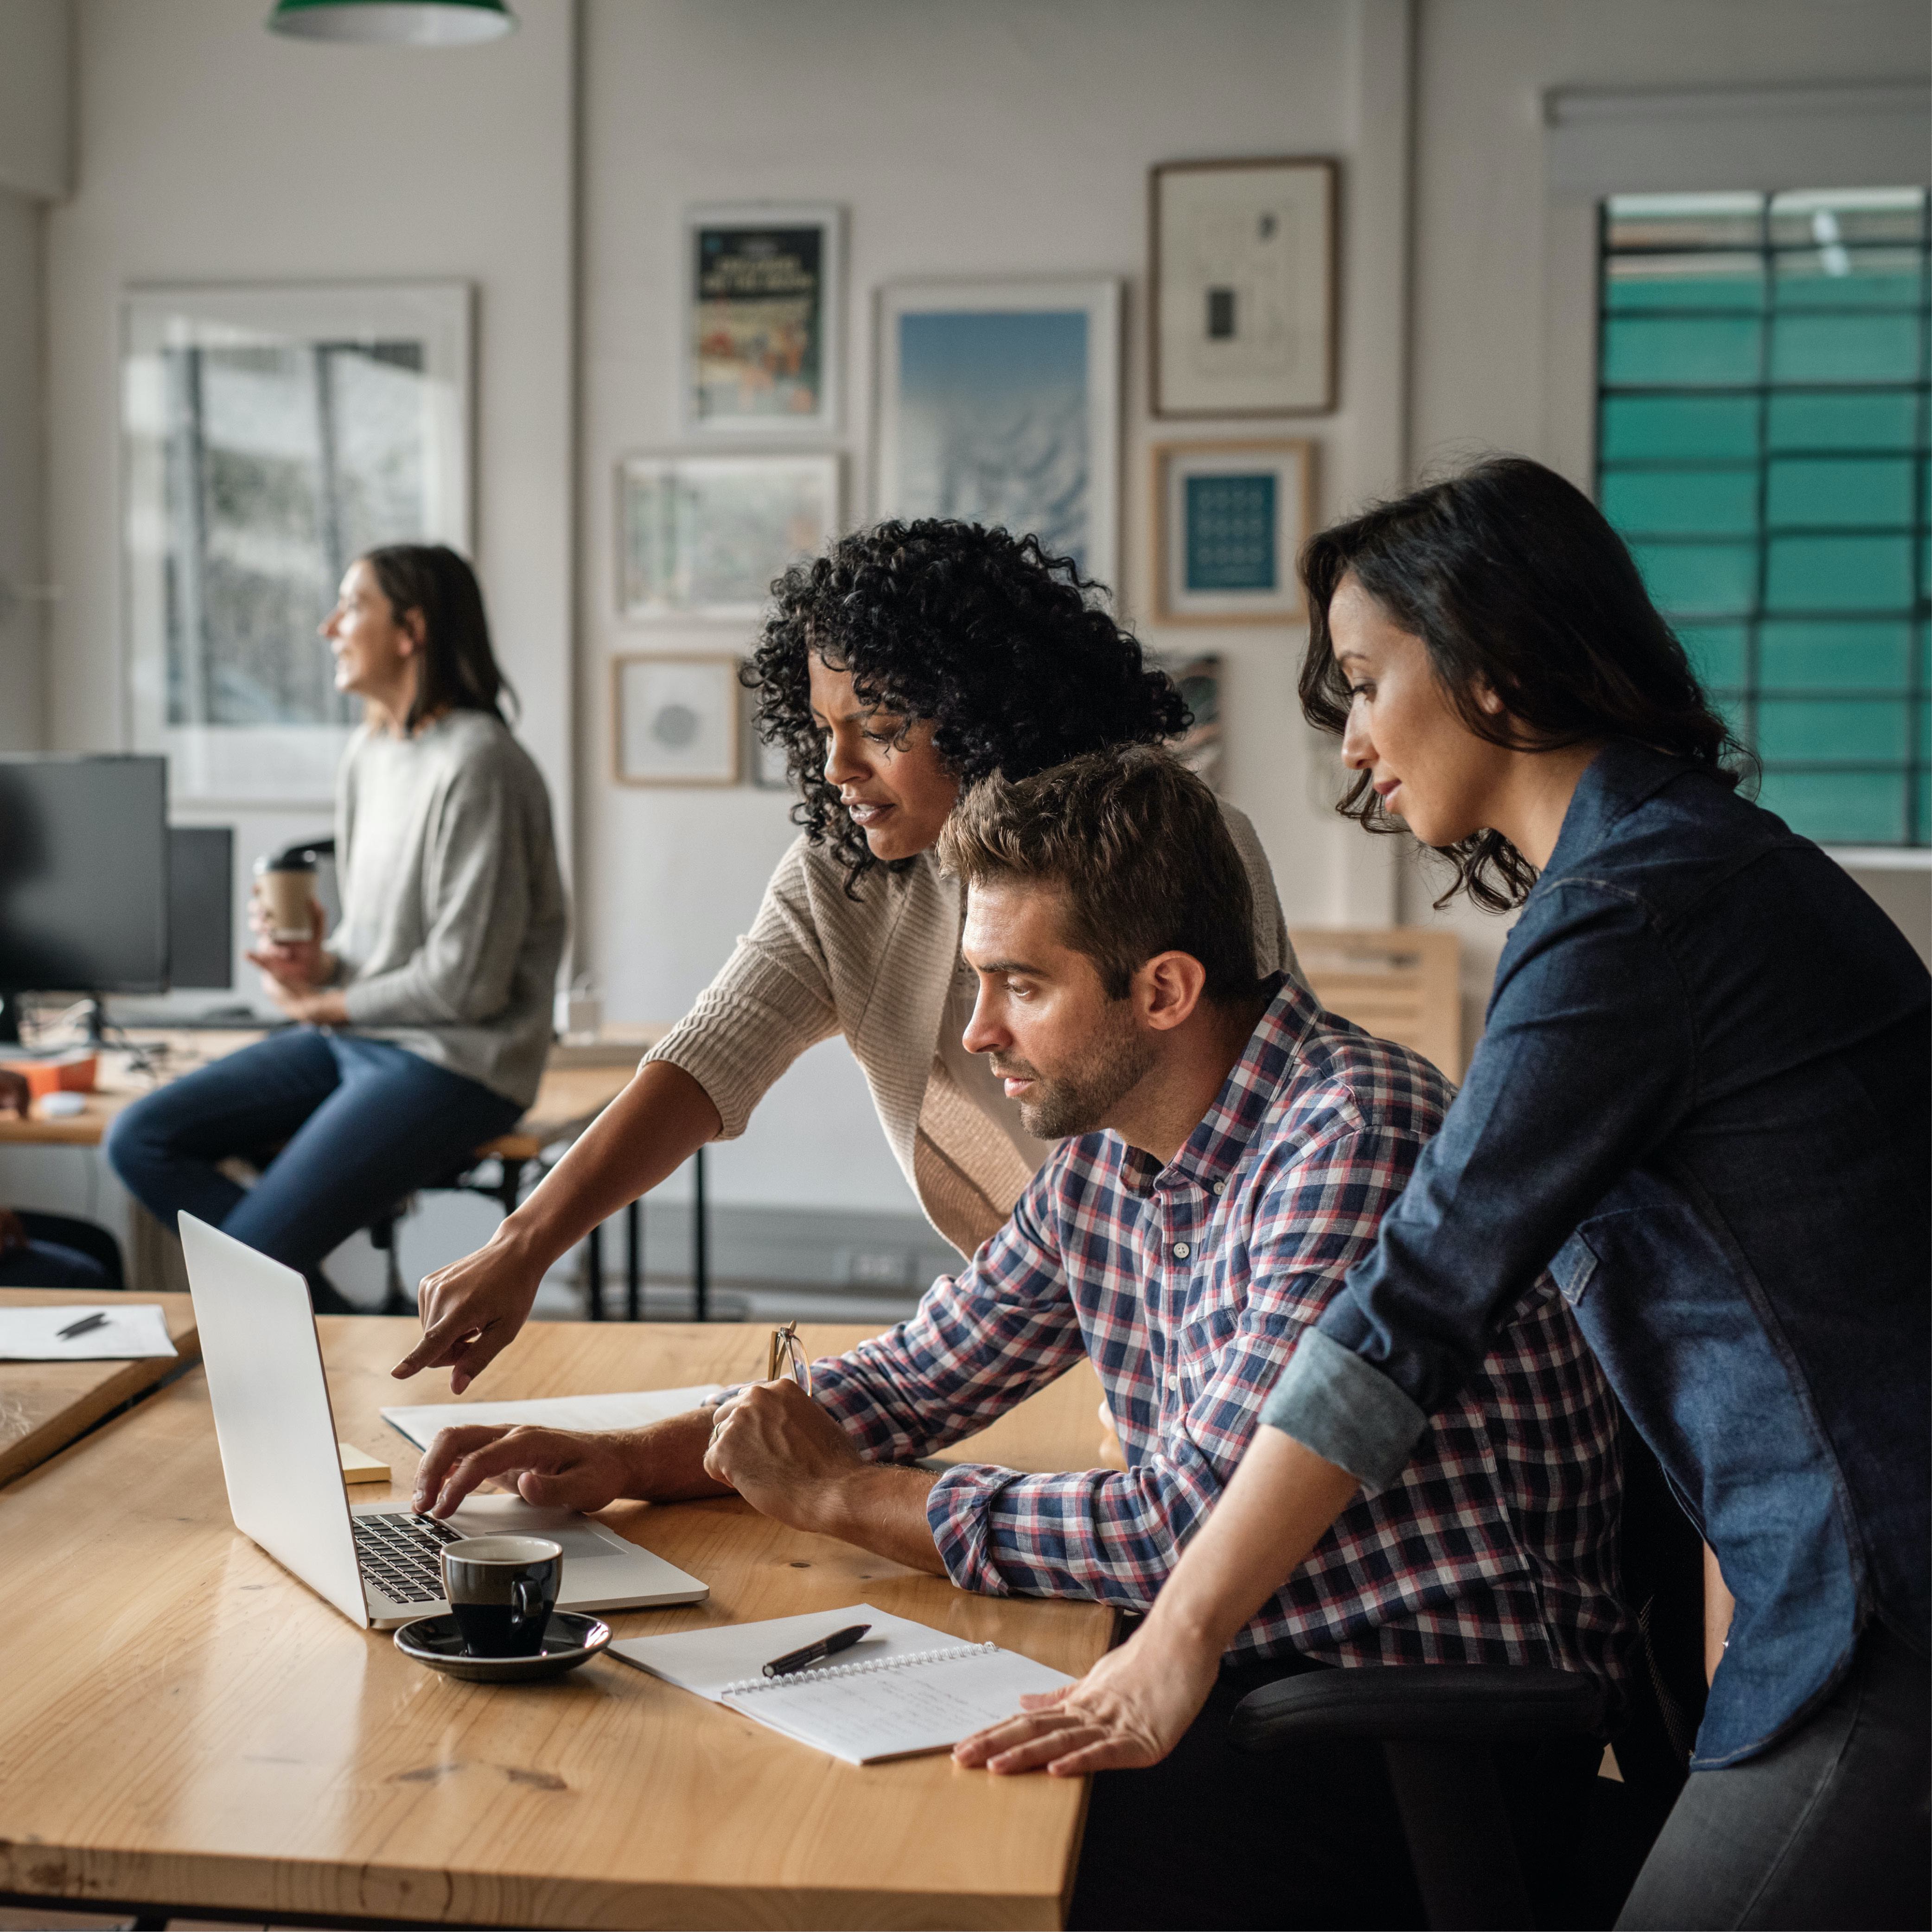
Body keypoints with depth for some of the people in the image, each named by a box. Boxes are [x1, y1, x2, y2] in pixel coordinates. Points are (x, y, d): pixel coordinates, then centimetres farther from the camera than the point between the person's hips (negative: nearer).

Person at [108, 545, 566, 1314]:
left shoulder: (476, 764, -18)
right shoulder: (368, 753, 10)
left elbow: (466, 981, -19)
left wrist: (325, 1006, -6)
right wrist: (319, 963, -3)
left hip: (455, 1062, -9)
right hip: (355, 1040, 9)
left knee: (250, 1256, -20)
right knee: (140, 1140, -2)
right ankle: (324, 1322, -4)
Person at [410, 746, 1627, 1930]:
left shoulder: (1356, 1140, -22)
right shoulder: (1104, 1160, 5)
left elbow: (1195, 1525, -25)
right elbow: (911, 1382, 16)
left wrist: (839, 1496, -15)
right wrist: (627, 1460, 1)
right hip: (1246, 1672, 7)